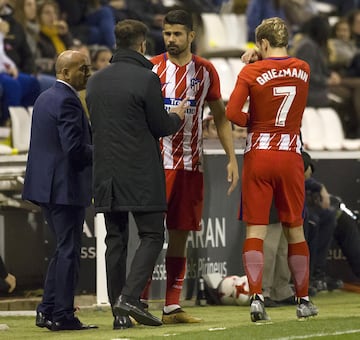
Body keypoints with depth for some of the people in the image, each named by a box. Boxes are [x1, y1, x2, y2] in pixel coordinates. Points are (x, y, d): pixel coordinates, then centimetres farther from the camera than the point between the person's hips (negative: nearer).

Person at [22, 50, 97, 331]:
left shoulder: (45, 98, 15)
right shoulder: (67, 101, -16)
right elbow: (74, 148, -23)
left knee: (64, 249, 17)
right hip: (66, 187, -10)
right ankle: (63, 316, -1)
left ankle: (48, 310, 18)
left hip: (46, 185, 10)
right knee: (69, 251, -3)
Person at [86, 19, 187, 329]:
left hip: (106, 173, 6)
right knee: (152, 236, 2)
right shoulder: (146, 79, -10)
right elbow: (161, 127, -8)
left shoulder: (96, 81, 9)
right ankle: (129, 297, -15)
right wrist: (177, 116, 15)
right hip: (142, 175, -6)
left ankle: (119, 314, 6)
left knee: (115, 240, 8)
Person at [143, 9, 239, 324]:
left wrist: (232, 158, 5)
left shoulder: (205, 71, 7)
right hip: (157, 163, -3)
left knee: (180, 236, 5)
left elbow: (221, 116, 13)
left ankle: (172, 307, 9)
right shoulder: (152, 68, 1)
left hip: (191, 165, 3)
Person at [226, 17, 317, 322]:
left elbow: (232, 113, -14)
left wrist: (252, 122, 4)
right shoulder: (303, 70, 4)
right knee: (295, 230, 12)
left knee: (255, 230, -1)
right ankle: (303, 300, 18)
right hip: (291, 156, 2)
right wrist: (261, 59, 17)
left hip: (258, 156, -2)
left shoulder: (251, 72, -6)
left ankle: (256, 297, -14)